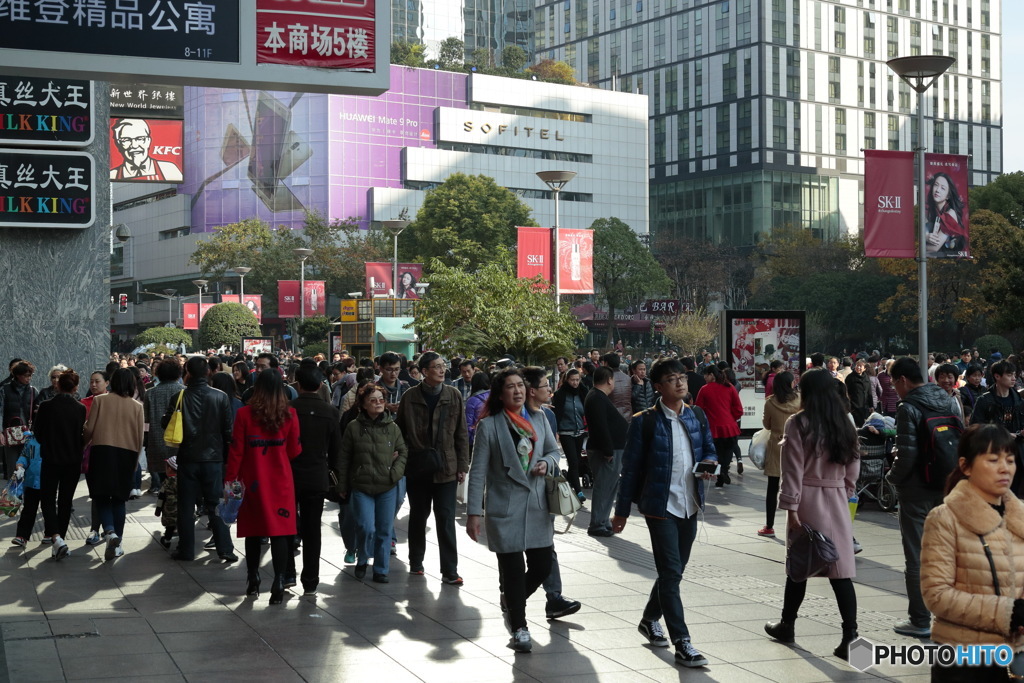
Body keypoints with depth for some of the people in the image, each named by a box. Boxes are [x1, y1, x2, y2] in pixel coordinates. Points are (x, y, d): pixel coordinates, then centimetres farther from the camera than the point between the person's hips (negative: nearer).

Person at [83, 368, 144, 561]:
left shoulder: (100, 401, -2)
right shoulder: (137, 407, 2)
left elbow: (89, 430, -2)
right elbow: (140, 438, 4)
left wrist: (85, 447, 19)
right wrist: (134, 462, 17)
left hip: (102, 452, -2)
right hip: (127, 455, 2)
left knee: (102, 497, 5)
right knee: (119, 499, 12)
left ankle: (109, 531, -20)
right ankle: (117, 545, 13)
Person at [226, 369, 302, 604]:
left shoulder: (245, 414, -8)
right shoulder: (289, 414, -7)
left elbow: (236, 452, -7)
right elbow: (294, 451, 0)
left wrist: (230, 480, 2)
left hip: (252, 481, 1)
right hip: (281, 481, -1)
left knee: (253, 531, 14)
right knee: (279, 531, 0)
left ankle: (253, 581, 23)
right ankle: (279, 582, -9)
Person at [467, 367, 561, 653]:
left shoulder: (539, 419, 7)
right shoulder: (489, 426, -6)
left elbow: (553, 451, 19)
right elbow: (478, 472, -6)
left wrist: (547, 463, -6)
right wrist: (474, 513, -9)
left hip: (537, 505, 4)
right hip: (505, 508, -4)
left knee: (542, 566, 5)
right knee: (513, 570, 0)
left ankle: (512, 600, 35)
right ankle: (519, 628, 15)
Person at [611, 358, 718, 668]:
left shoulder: (697, 416, 7)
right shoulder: (645, 422, -8)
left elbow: (709, 450, 16)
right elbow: (631, 468, -3)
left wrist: (710, 464, -9)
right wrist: (622, 511, -1)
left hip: (690, 505, 6)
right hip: (660, 505, -6)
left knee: (674, 570, 16)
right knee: (671, 573, -8)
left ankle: (650, 619, 38)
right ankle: (682, 644, -5)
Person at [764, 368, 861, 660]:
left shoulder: (798, 424, -8)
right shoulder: (845, 423, 7)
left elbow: (793, 469, -11)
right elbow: (853, 466, 10)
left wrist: (791, 507, -10)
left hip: (807, 499, -3)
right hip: (837, 501, 3)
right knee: (841, 570, -1)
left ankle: (787, 625, 26)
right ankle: (850, 636, -8)